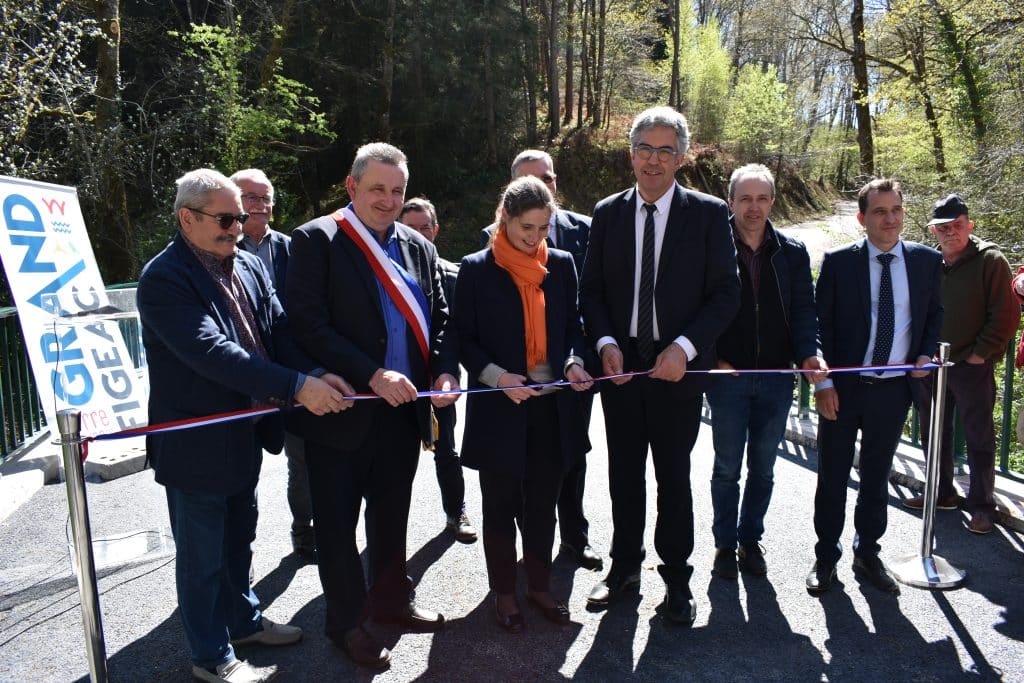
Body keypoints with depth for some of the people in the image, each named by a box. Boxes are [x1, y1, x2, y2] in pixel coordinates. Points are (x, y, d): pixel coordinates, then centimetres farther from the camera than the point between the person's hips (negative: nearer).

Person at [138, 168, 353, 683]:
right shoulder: (164, 278, -20)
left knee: (238, 542, 25)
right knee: (203, 557, 11)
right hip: (195, 443, -7)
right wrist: (297, 387, -34)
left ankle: (244, 621, 45)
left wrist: (317, 376, -21)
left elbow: (279, 332, -2)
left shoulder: (249, 267, 4)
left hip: (244, 433, 7)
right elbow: (211, 352, -30)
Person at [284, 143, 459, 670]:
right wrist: (372, 376, -23)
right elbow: (308, 326, -17)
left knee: (392, 514, 20)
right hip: (342, 410, -5)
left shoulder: (418, 247, 9)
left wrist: (444, 371, -7)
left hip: (404, 409, 5)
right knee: (338, 524, 10)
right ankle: (346, 621, 29)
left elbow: (439, 318, 11)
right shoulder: (316, 240, -9)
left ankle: (392, 599, 40)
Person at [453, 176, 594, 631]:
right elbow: (463, 337, -4)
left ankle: (540, 585, 33)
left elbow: (572, 324, 12)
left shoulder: (561, 265, 5)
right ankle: (504, 592, 29)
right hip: (500, 408, -3)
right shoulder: (477, 269, -5)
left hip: (553, 406, 3)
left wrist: (573, 362, -8)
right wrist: (497, 376, -19)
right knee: (501, 505, 12)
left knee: (543, 502, 14)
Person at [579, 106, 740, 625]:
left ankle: (676, 576, 27)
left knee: (674, 476, 9)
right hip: (621, 364, 2)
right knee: (623, 473, 13)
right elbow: (591, 289, 7)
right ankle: (624, 564, 32)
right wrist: (606, 342, -9)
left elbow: (726, 293, -5)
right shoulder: (607, 213, 5)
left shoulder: (708, 214, -2)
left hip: (678, 367, -2)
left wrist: (683, 347, -17)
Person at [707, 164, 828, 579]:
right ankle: (725, 543, 24)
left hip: (776, 377, 3)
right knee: (727, 468, 8)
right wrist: (712, 357, -16)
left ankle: (751, 539, 31)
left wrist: (809, 353, -14)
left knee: (763, 468, 14)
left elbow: (804, 309, 3)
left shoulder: (792, 253, 6)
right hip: (727, 375, -3)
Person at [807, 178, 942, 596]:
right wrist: (823, 383, -11)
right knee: (832, 476, 7)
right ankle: (826, 557, 23)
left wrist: (925, 353, -1)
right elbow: (821, 324, -5)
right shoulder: (838, 262, -6)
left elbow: (935, 313, 17)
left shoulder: (926, 261, 3)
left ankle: (867, 554, 32)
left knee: (877, 476, 16)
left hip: (893, 389, 3)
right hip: (843, 387, -2)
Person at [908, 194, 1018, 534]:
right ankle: (941, 493, 30)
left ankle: (981, 506, 15)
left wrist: (980, 354, -11)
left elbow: (1006, 316, -8)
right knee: (933, 433, 14)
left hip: (972, 367, -5)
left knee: (979, 437, 4)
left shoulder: (990, 260, -6)